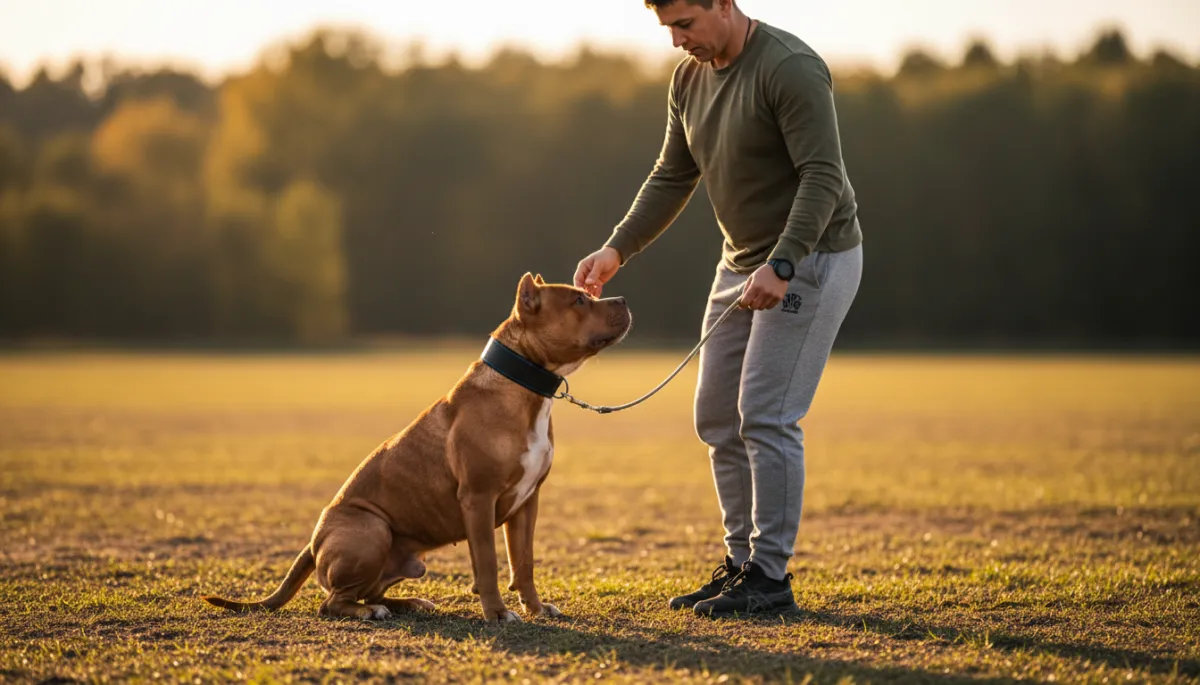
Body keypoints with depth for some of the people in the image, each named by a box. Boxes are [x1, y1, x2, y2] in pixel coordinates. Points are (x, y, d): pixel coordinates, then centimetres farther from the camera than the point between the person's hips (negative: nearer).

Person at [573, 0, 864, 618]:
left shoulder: (790, 68, -21)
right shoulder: (689, 79, 6)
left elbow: (822, 176, -26)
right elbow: (671, 178, 12)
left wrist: (781, 264, -35)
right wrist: (617, 249, 1)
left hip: (811, 258, -9)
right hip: (743, 261, 9)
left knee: (766, 415, -12)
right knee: (716, 417, 8)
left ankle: (770, 578, -5)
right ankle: (740, 562, 17)